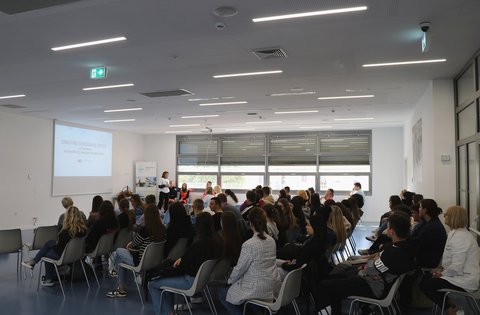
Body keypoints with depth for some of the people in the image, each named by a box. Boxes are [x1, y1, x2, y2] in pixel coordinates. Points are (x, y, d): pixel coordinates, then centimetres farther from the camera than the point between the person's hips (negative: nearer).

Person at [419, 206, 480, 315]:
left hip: (464, 282, -10)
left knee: (424, 284, -8)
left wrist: (442, 274, -11)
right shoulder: (456, 233, 10)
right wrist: (442, 270, 6)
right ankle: (450, 304, 15)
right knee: (427, 278, 16)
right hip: (464, 276, 10)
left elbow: (456, 267, -27)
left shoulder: (460, 237, -24)